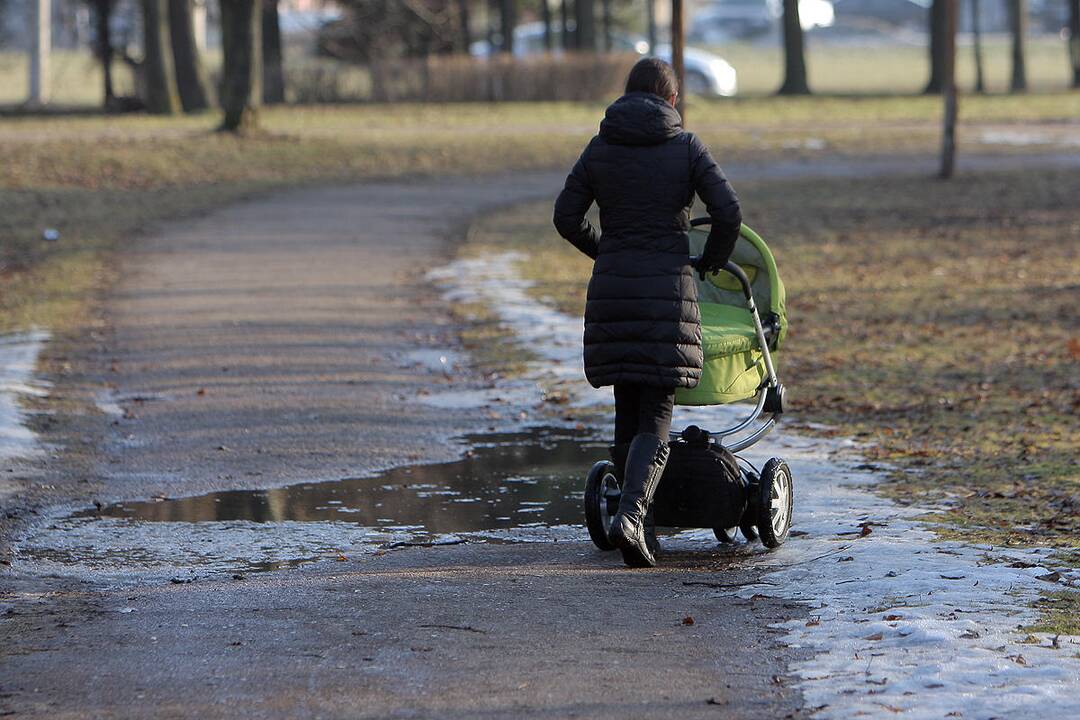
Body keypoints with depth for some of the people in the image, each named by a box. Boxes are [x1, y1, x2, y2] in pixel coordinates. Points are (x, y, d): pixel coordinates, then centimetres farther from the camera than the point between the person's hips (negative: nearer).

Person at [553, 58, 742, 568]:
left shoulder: (599, 148, 6)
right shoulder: (686, 146, 0)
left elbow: (567, 216, 5)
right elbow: (728, 212, -7)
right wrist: (713, 259, 12)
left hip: (611, 291, 3)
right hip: (668, 291, -3)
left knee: (627, 413, 14)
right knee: (655, 420, -2)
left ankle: (642, 527, 16)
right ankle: (631, 514, -24)